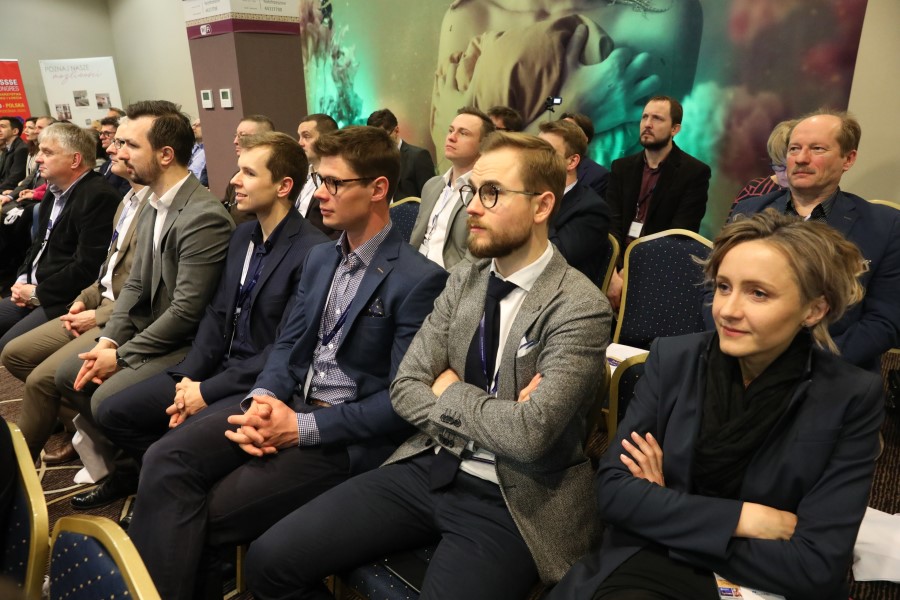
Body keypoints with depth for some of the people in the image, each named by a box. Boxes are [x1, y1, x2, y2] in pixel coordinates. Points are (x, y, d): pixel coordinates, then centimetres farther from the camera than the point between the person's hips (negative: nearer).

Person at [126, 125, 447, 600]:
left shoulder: (420, 279, -14)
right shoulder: (319, 257, 12)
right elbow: (287, 343, 12)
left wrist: (302, 427, -19)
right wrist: (263, 397, -10)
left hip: (348, 434, -6)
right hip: (288, 403, 7)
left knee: (209, 514, -16)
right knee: (166, 458, -13)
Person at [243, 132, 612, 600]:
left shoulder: (580, 308, -14)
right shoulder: (463, 280, 5)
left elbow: (529, 434, -25)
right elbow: (405, 389, 1)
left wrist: (448, 390, -10)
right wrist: (490, 416, -13)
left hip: (510, 502, -5)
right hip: (430, 468, 5)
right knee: (270, 559, -5)